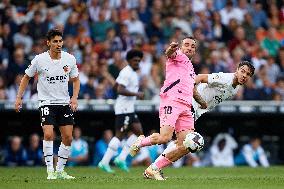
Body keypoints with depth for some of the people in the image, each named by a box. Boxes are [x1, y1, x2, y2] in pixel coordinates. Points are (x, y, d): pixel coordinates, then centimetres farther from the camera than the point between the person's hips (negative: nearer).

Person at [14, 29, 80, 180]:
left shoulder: (70, 59, -1)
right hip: (46, 102, -3)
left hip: (65, 103, 3)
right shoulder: (39, 60, -9)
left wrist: (74, 97, -2)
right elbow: (26, 77, 5)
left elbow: (75, 80, 13)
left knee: (68, 138, 1)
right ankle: (50, 171, -12)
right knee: (48, 134, -20)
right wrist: (19, 97, 0)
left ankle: (60, 171, 15)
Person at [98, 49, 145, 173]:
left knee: (139, 132, 6)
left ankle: (121, 159, 4)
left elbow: (116, 86, 28)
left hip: (129, 108, 10)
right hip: (124, 108, -10)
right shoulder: (126, 73, -14)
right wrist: (136, 94, -22)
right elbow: (120, 90, -24)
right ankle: (105, 162, -7)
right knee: (120, 135, -10)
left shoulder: (132, 73, 18)